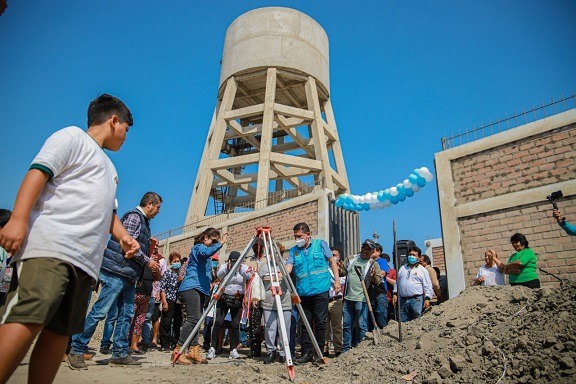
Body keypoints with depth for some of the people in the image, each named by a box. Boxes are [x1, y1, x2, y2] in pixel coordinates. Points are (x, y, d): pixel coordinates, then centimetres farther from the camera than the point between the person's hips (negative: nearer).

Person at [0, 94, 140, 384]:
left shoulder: (109, 168, 32)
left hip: (86, 259, 8)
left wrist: (123, 235, 12)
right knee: (28, 320, -20)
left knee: (60, 332, 3)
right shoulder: (73, 136, 9)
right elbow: (38, 172, -5)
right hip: (50, 246, -8)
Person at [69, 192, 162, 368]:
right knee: (100, 311, -6)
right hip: (117, 272, -10)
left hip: (129, 276, 10)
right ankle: (76, 351, 4)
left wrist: (150, 261, 12)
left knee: (126, 314, 9)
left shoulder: (143, 222, 20)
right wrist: (147, 262, -11)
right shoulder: (134, 216, -9)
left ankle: (120, 354, 15)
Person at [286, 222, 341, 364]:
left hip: (321, 290, -3)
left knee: (320, 321, 2)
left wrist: (337, 280, -1)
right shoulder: (294, 250, 9)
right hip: (303, 292, 3)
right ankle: (306, 353, 15)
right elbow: (289, 266, -2)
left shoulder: (320, 244, 3)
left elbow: (332, 261, 6)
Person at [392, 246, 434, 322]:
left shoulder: (422, 270, 3)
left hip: (416, 300, -4)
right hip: (403, 300, 4)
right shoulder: (402, 268, 16)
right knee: (403, 322, 6)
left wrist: (427, 299, -7)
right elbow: (397, 282, 18)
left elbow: (427, 286, 0)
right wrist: (395, 294, 10)